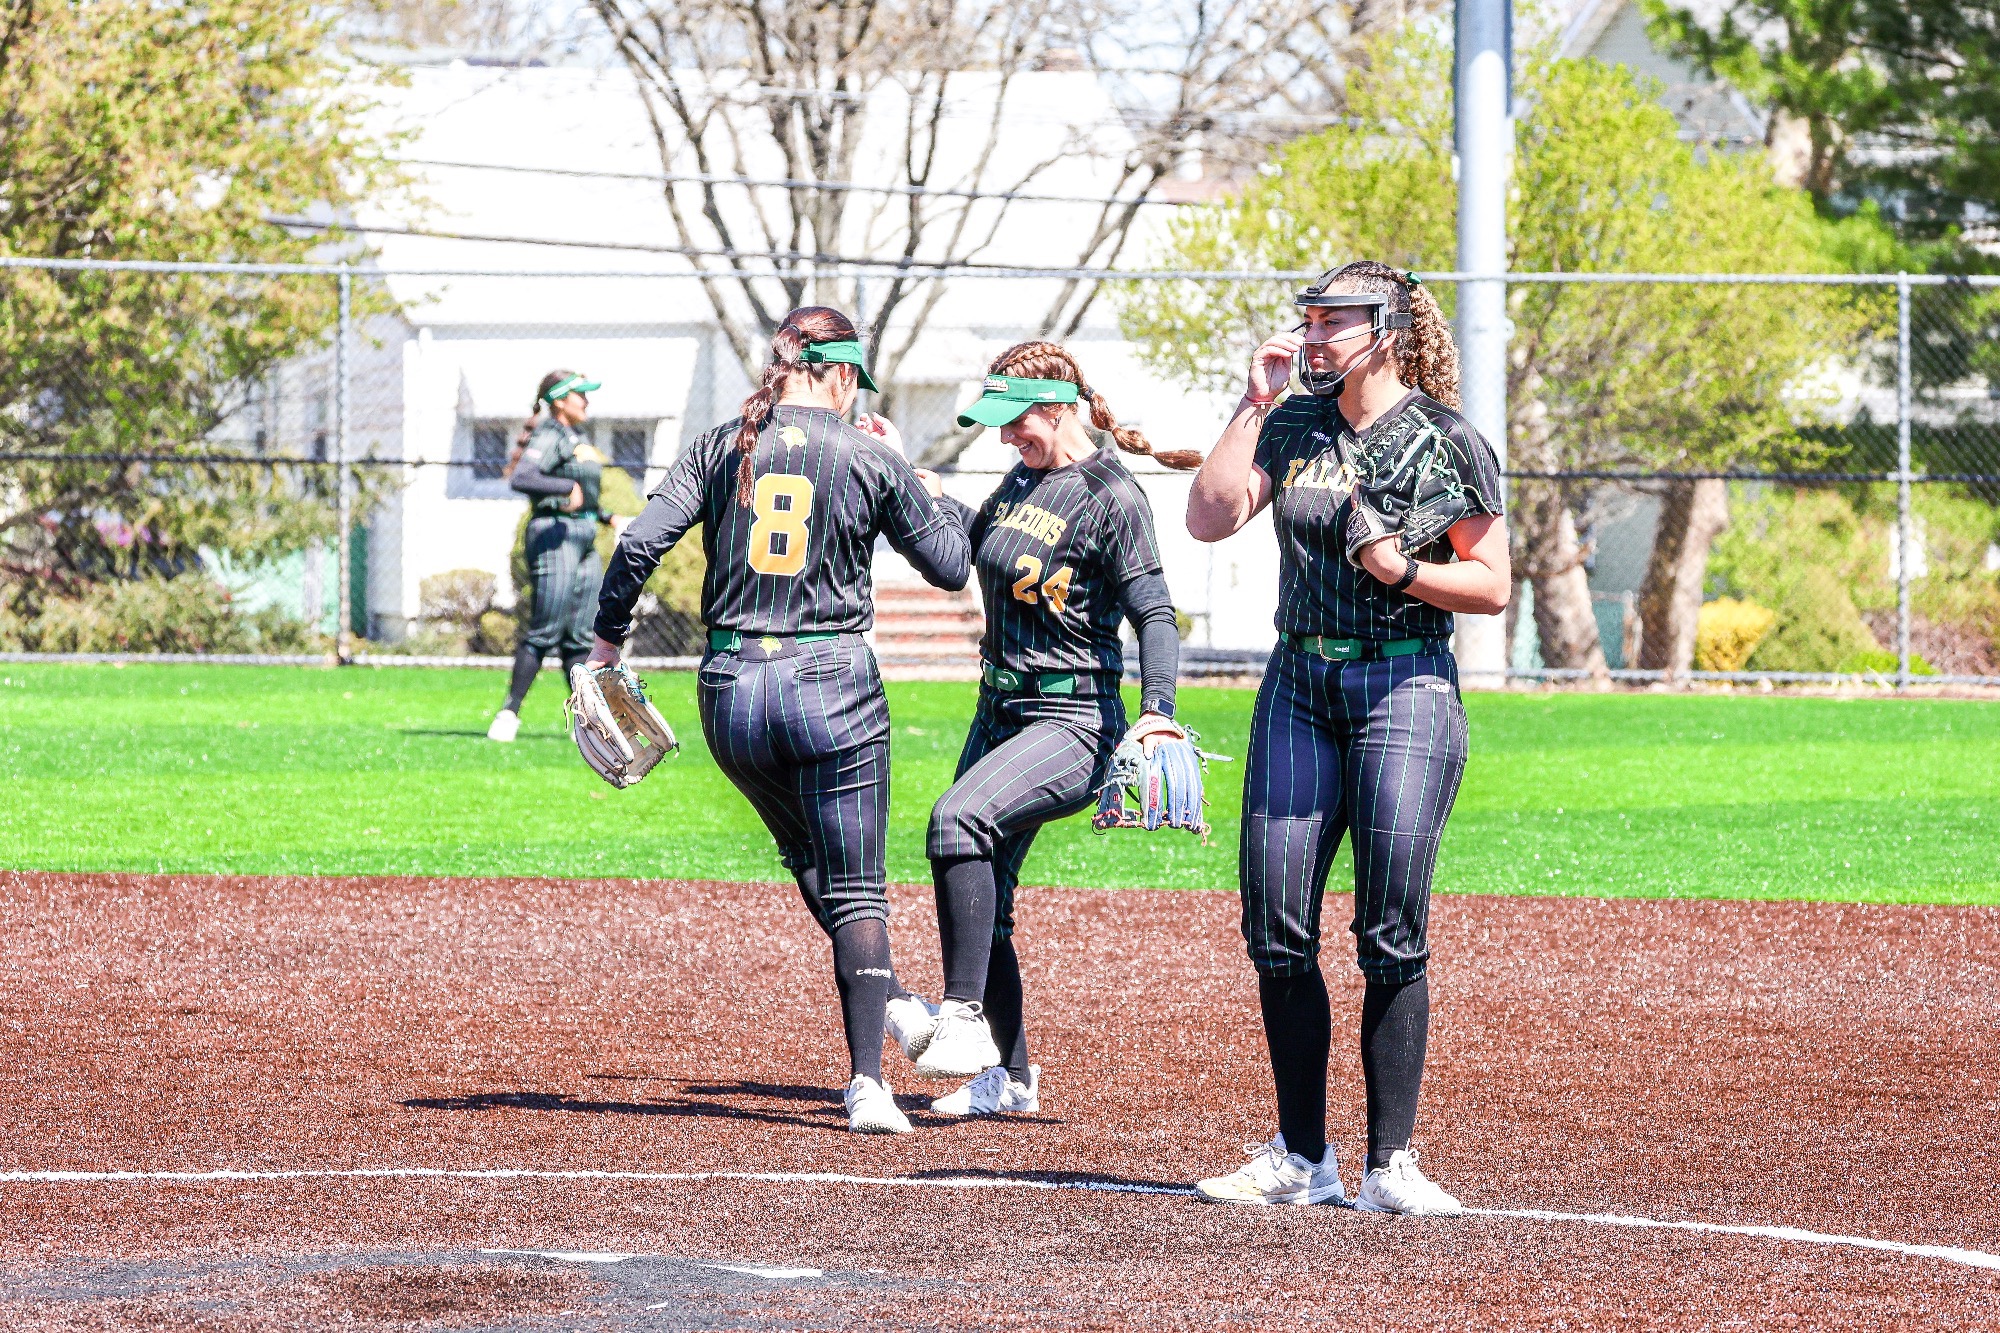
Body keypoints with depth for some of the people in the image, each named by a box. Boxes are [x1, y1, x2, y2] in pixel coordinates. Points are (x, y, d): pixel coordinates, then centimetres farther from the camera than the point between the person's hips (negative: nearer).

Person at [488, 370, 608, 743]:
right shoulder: (549, 437, -11)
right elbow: (520, 478, -26)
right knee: (545, 630, -11)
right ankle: (509, 712, -6)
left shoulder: (578, 438, 17)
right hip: (555, 535, -9)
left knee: (581, 637, 7)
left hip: (586, 542, 9)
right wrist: (568, 487, -28)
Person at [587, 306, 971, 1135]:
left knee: (809, 862, 26)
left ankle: (886, 1006, 31)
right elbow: (951, 566, 7)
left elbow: (642, 542, -7)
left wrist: (607, 634, 5)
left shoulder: (722, 448, 4)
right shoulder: (869, 457, -1)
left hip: (732, 692, 3)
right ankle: (866, 1081, -14)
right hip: (833, 687, -3)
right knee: (855, 887, -1)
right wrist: (912, 475, 18)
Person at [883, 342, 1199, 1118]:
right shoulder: (1025, 479, 11)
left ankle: (962, 1016, -32)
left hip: (1075, 725, -9)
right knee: (982, 901, 10)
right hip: (1001, 715, 9)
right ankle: (1009, 1077, 21)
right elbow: (968, 545, 30)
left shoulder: (1111, 497, -13)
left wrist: (1156, 709, -30)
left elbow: (1154, 613, -17)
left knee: (959, 819, -32)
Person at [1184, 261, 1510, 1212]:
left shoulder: (1448, 442, -3)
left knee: (1391, 936, -8)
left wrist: (1400, 570, -18)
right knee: (1275, 927, 1)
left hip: (1405, 688, -5)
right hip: (1298, 687, 5)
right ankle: (1300, 1159, 10)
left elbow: (1492, 586, -3)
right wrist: (1253, 402, -2)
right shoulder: (1292, 426, 11)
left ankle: (1389, 1165, -5)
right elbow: (1209, 518, 0)